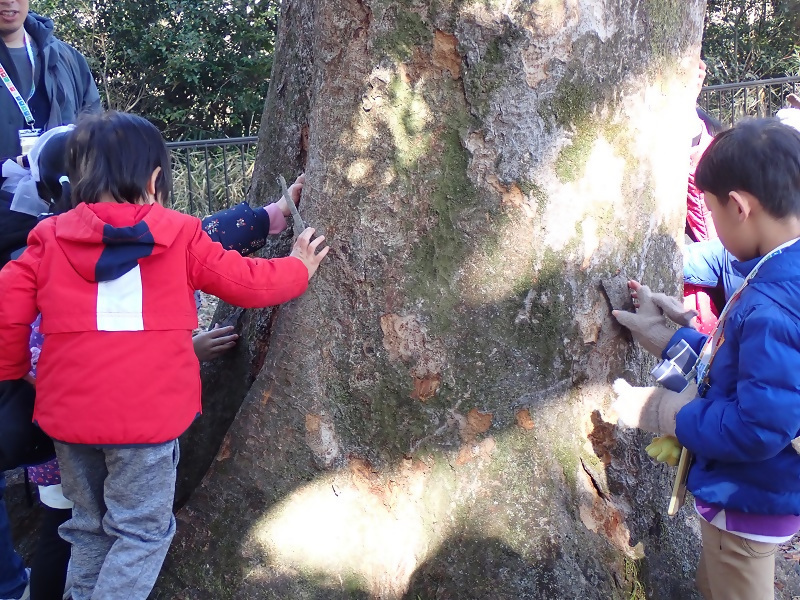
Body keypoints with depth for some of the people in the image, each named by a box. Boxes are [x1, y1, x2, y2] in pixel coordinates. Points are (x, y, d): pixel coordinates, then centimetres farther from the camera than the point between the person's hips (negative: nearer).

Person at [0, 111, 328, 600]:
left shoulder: (50, 239, 4)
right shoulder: (180, 236, -1)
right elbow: (247, 282, 5)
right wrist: (299, 268, 23)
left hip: (69, 412, 4)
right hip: (147, 414, -4)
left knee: (90, 526, 22)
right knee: (142, 531, 10)